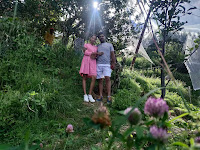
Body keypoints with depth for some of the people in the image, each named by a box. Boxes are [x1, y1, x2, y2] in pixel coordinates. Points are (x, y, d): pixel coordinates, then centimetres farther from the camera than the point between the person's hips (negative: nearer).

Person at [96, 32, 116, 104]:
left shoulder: (109, 45, 16)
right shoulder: (97, 46, 21)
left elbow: (112, 54, 8)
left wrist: (113, 63, -2)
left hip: (107, 64, -2)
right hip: (99, 64, 2)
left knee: (107, 78, -16)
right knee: (100, 80, 0)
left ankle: (109, 96, -14)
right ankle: (100, 96, 3)